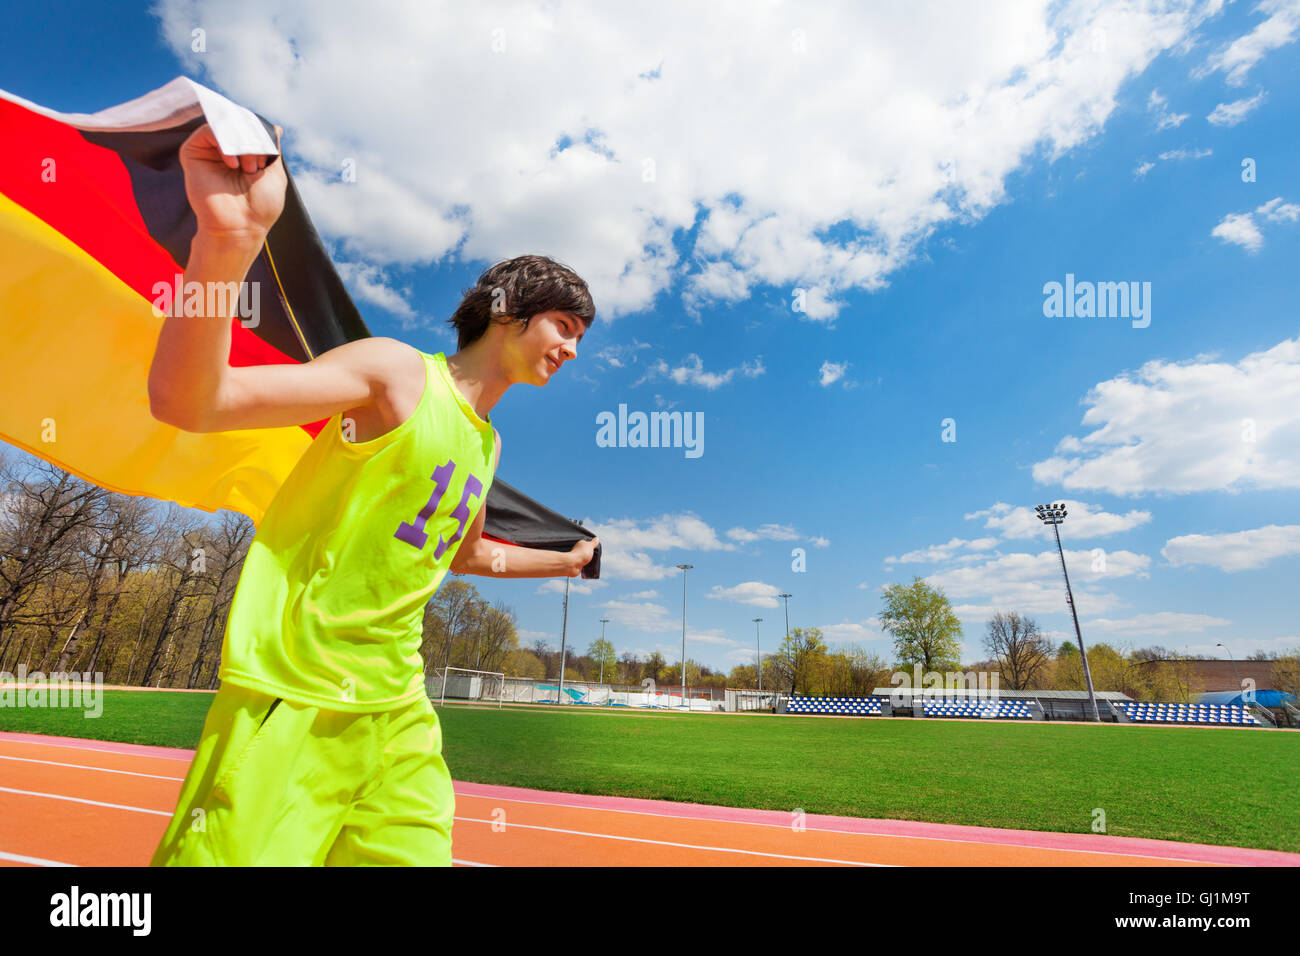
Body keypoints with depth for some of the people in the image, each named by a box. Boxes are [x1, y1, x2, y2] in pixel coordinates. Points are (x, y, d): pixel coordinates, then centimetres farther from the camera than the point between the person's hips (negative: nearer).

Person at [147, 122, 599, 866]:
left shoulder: (486, 443, 12)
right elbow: (184, 402, -22)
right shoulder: (398, 373, -10)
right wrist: (229, 238, -38)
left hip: (398, 708, 7)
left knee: (421, 852, 9)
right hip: (293, 700, -7)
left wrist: (567, 562, 37)